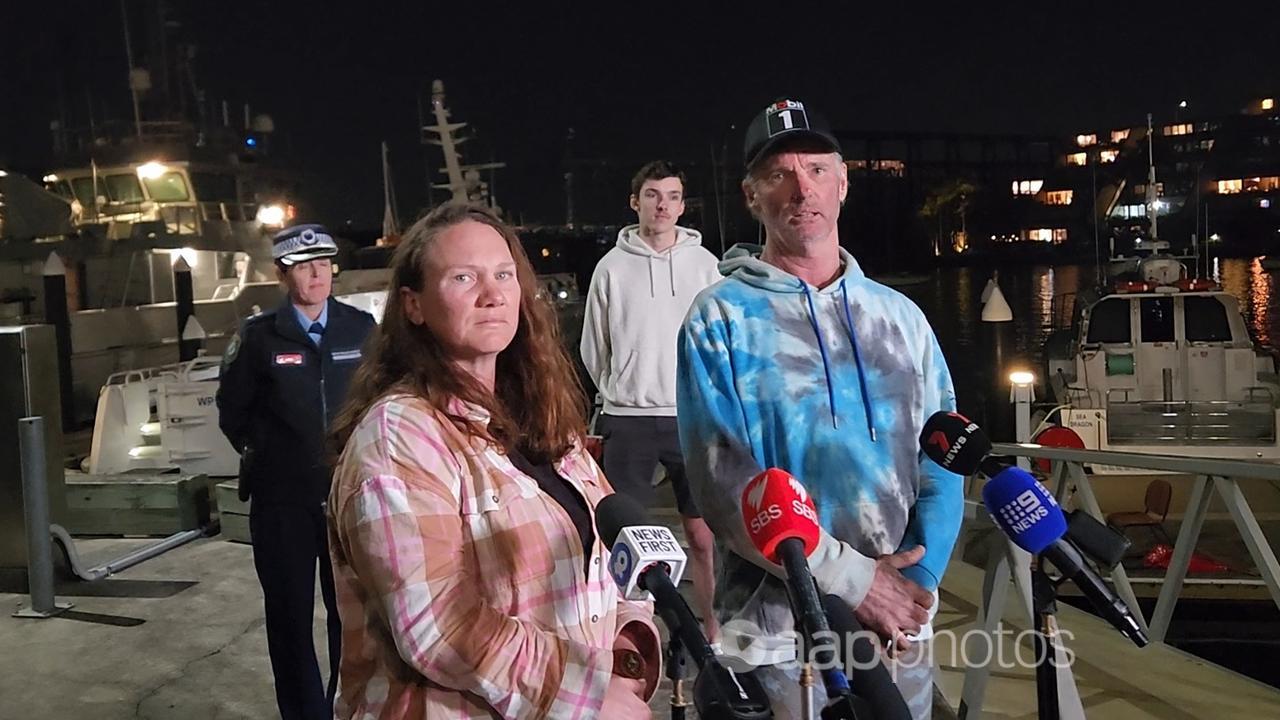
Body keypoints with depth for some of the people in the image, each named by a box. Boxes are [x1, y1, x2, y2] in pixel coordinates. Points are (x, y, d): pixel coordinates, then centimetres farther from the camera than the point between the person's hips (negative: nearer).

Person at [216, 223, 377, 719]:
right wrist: (266, 454, 5)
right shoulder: (258, 336, 0)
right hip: (282, 497, -1)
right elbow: (233, 411, 8)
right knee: (290, 613, 8)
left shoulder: (361, 328, 3)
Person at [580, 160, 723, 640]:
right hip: (628, 420, 0)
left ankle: (711, 632, 16)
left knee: (703, 536, 4)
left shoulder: (704, 263, 5)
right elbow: (593, 350, 10)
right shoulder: (612, 267, 2)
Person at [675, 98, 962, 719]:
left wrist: (915, 583, -10)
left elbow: (942, 461, 4)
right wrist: (853, 578, -17)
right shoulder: (720, 319, -6)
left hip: (902, 628, 4)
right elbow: (723, 484, -14)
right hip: (778, 634, -3)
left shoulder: (900, 317, 7)